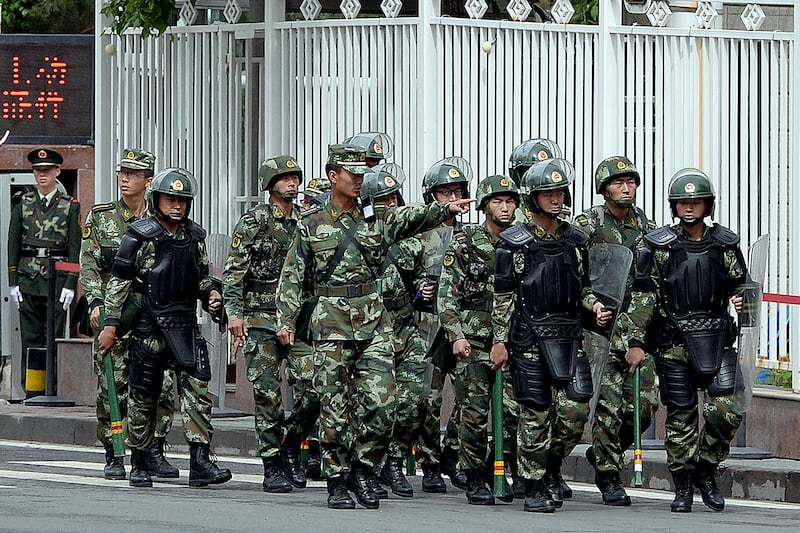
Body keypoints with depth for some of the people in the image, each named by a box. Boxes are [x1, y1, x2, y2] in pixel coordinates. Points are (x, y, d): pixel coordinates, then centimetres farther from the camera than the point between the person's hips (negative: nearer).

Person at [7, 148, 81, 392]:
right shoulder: (23, 205, 10)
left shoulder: (70, 206, 5)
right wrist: (13, 282, 2)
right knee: (30, 338, 2)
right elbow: (13, 244, 10)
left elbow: (75, 248, 1)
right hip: (28, 281, 2)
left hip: (57, 280, -2)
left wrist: (70, 285, -6)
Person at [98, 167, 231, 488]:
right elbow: (119, 282, -2)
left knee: (197, 387, -9)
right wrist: (111, 324, -6)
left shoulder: (194, 237, 11)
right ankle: (139, 466, 15)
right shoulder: (140, 236, -4)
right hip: (148, 325, -4)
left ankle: (200, 463, -12)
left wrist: (212, 294, 1)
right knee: (143, 395, 4)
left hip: (184, 323, 4)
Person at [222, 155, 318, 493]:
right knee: (268, 395, -2)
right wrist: (234, 313, -13)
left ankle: (290, 448, 15)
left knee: (313, 390, -7)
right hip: (261, 319, -3)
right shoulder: (253, 223, 0)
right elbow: (233, 271, -4)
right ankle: (273, 468, 4)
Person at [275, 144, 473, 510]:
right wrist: (286, 320, -4)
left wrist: (445, 209, -22)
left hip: (373, 320, 2)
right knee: (335, 407, -1)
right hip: (331, 322, -2)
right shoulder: (310, 225, 4)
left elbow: (414, 218, -4)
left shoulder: (377, 219, 10)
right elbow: (292, 278, 5)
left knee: (381, 401, -6)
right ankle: (337, 482, 7)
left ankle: (362, 471, 11)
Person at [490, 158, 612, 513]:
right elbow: (503, 296, -1)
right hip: (530, 334, -4)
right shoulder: (514, 243, -1)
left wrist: (595, 306, -2)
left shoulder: (576, 240, 11)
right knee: (535, 414, -2)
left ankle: (550, 467, 18)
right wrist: (499, 340, -4)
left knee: (576, 408, -6)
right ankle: (533, 487, 7)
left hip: (569, 336, 4)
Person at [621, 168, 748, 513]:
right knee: (680, 416, 1)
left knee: (726, 410, -10)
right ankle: (683, 488, 12)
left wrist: (740, 300, -6)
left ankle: (706, 470, 13)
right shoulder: (659, 246, 1)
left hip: (717, 339, 2)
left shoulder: (725, 244, 8)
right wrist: (635, 341, -5)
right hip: (674, 340, -2)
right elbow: (643, 296, 0)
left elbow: (740, 283, 18)